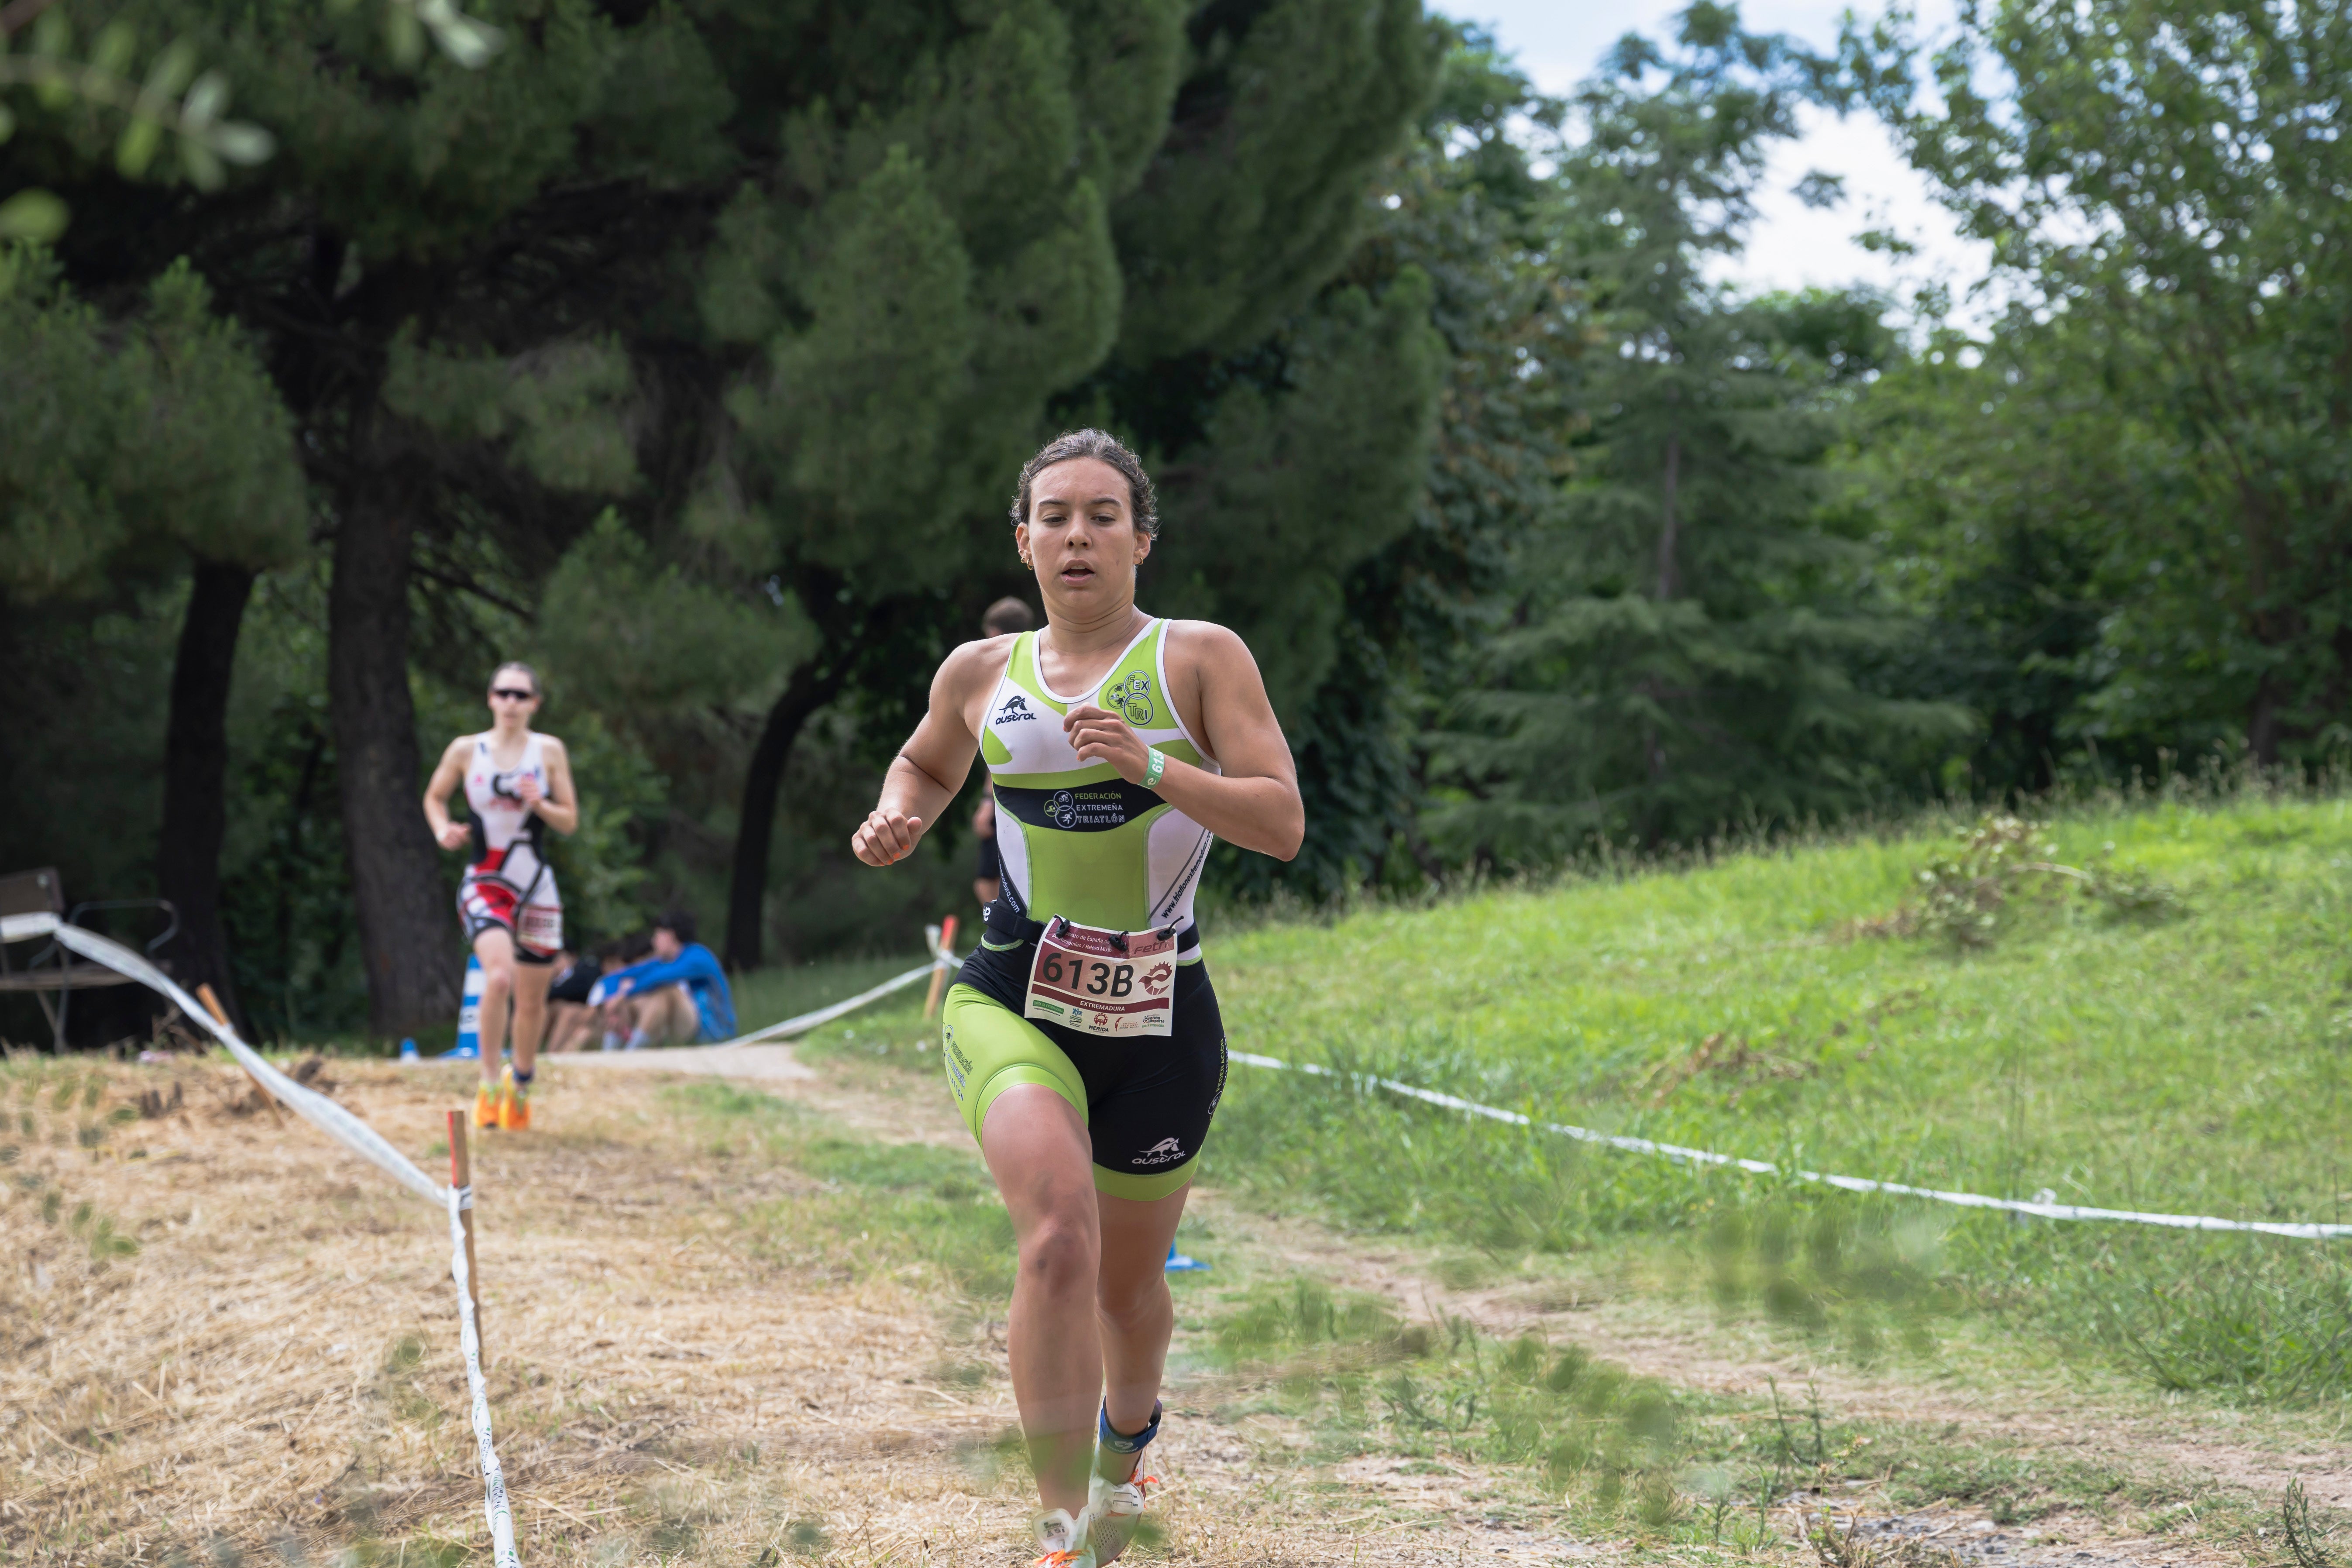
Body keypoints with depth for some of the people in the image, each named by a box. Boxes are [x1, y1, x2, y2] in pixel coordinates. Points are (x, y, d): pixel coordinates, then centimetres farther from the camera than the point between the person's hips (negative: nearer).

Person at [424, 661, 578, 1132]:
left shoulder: (549, 751, 2)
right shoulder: (466, 750, 0)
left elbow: (570, 820, 5)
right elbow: (434, 797, 15)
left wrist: (539, 804, -15)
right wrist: (443, 831, -5)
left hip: (537, 888, 2)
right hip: (484, 884, -2)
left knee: (531, 1001, 8)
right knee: (499, 976, -26)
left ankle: (521, 1084, 34)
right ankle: (489, 1084, -13)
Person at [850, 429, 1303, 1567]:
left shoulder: (1200, 659, -2)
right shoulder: (981, 673, 6)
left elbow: (1283, 824, -10)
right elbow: (926, 763, 28)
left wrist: (1152, 766, -24)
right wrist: (899, 817, 5)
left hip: (1159, 1016, 0)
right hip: (1012, 1000, 0)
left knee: (1129, 1281, 15)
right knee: (1060, 1236, -26)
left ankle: (1126, 1441, 50)